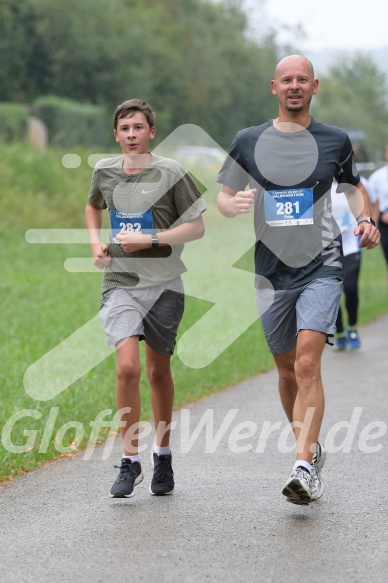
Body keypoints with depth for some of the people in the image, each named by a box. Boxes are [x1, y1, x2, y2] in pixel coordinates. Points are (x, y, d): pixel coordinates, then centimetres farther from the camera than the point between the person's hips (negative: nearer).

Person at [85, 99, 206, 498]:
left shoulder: (170, 173, -6)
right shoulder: (104, 172, 5)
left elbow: (196, 227, -5)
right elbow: (93, 206, 27)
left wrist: (149, 240, -16)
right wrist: (96, 243, 10)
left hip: (163, 284, -1)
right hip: (120, 282, 1)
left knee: (158, 371, 9)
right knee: (127, 366, -16)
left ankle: (163, 456, 28)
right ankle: (129, 461, -8)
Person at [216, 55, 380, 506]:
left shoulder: (334, 141, 5)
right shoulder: (249, 142, 5)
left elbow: (354, 185, 22)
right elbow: (223, 197, 11)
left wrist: (365, 219, 2)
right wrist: (234, 205, -13)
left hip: (321, 267, -2)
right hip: (272, 271, 2)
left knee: (307, 364, -18)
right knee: (287, 371, 11)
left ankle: (303, 468, -22)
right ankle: (310, 448, 33)